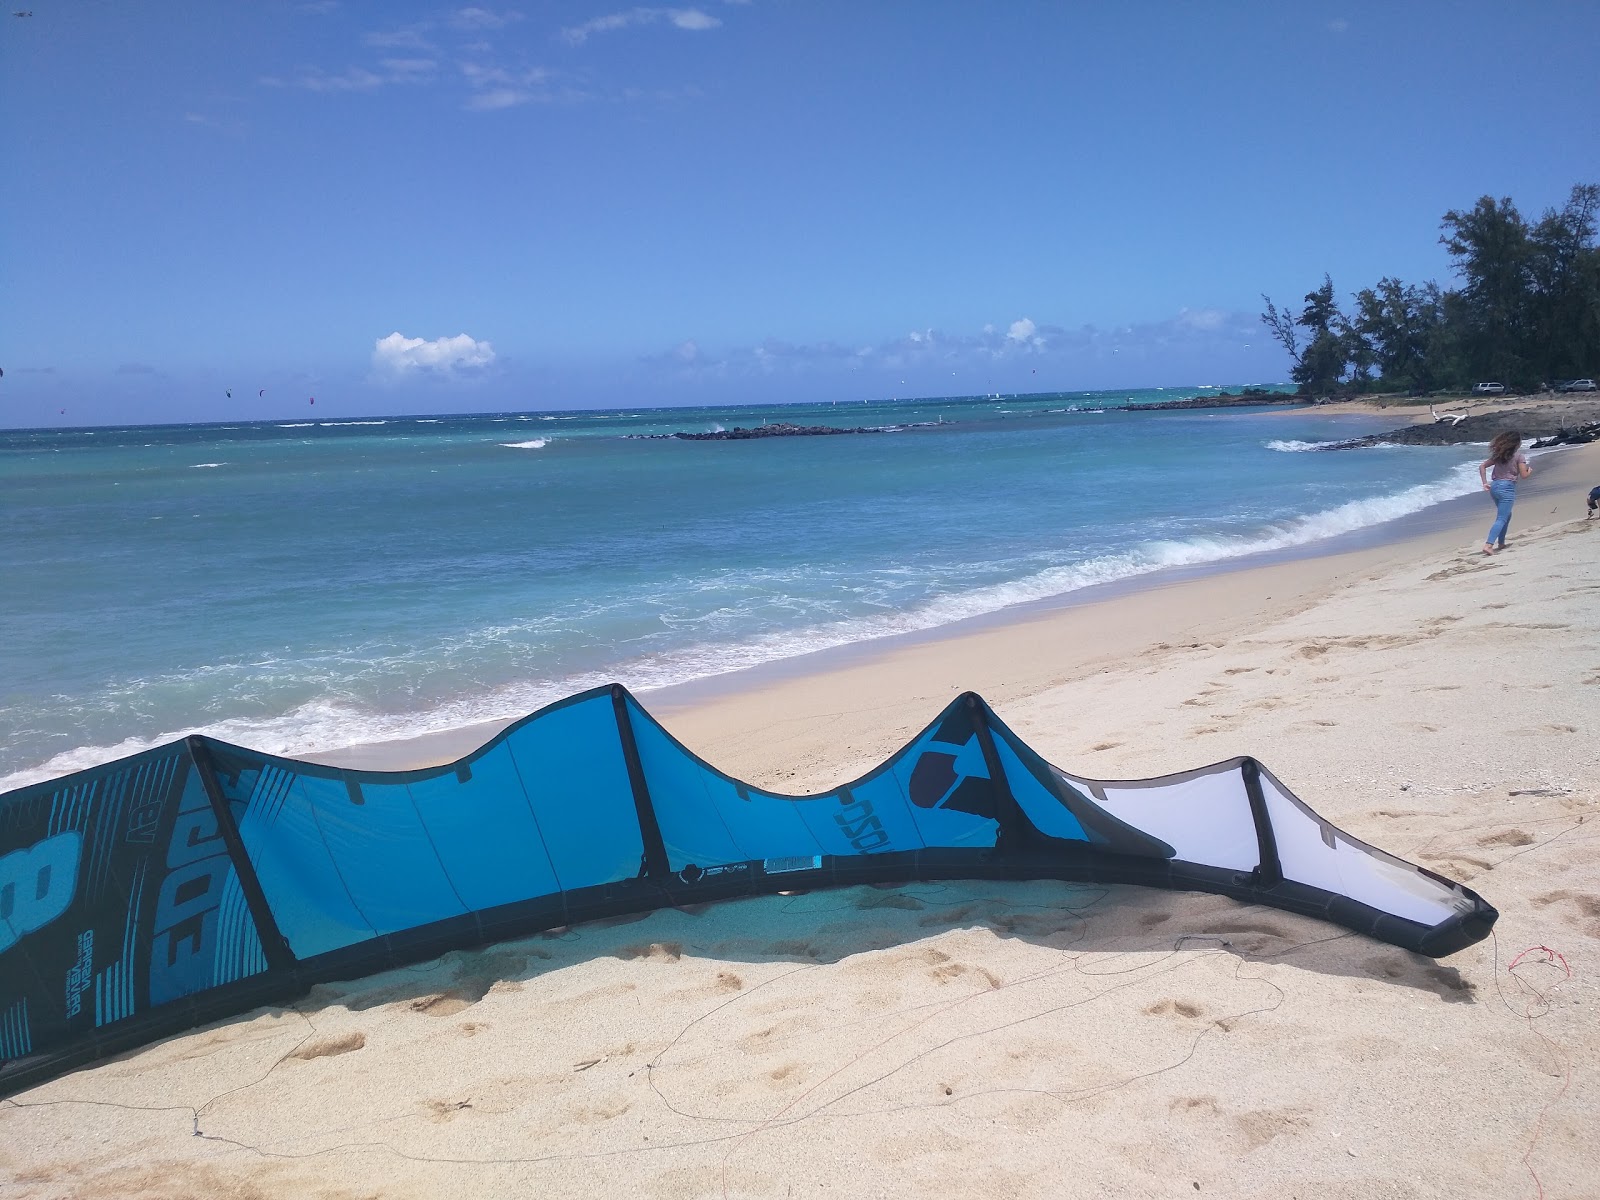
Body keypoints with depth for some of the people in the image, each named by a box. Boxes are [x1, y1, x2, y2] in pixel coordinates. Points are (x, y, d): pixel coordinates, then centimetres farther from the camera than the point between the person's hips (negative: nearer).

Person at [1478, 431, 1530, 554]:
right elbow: (1523, 475, -6)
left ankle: (1501, 543, 27)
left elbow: (1482, 466, 12)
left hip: (1494, 486, 7)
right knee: (1501, 519, -9)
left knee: (1506, 515, 25)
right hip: (1507, 487, -7)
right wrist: (1529, 471, 16)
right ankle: (1488, 545, -25)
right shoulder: (1519, 456, -5)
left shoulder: (1498, 455, 13)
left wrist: (1485, 483, 9)